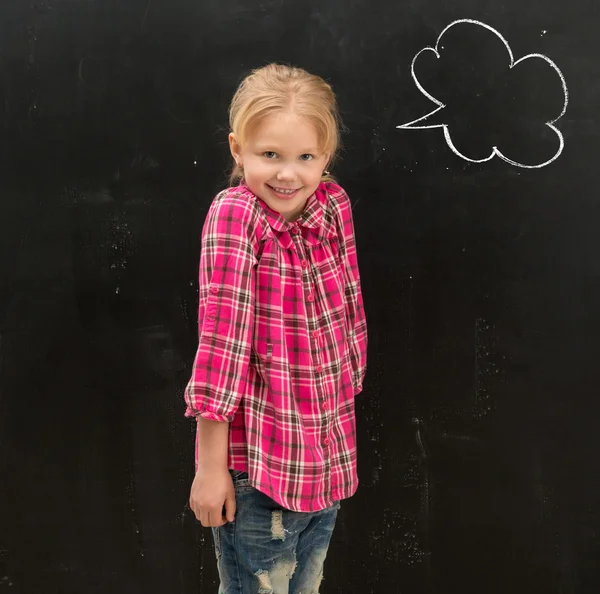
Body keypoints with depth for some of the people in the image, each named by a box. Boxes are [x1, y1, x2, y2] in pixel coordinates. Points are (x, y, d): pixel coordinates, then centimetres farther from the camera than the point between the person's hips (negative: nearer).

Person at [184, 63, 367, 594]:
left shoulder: (333, 205, -2)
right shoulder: (234, 212, -18)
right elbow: (221, 334, -19)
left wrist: (338, 426, 9)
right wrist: (212, 466, -15)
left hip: (328, 457, 5)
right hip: (257, 466, -5)